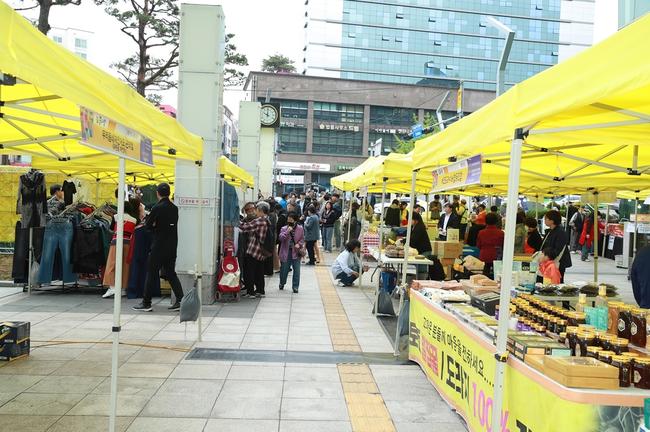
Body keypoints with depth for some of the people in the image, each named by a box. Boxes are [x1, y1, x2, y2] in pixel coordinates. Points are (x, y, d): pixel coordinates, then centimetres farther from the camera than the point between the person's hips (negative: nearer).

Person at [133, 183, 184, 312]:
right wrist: (159, 227, 9)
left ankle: (146, 303, 10)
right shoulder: (174, 208, 6)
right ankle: (180, 300, 8)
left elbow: (148, 225, -6)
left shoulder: (157, 208, -12)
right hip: (172, 247, 6)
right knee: (171, 273, 13)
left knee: (151, 273, 4)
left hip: (159, 246, -6)